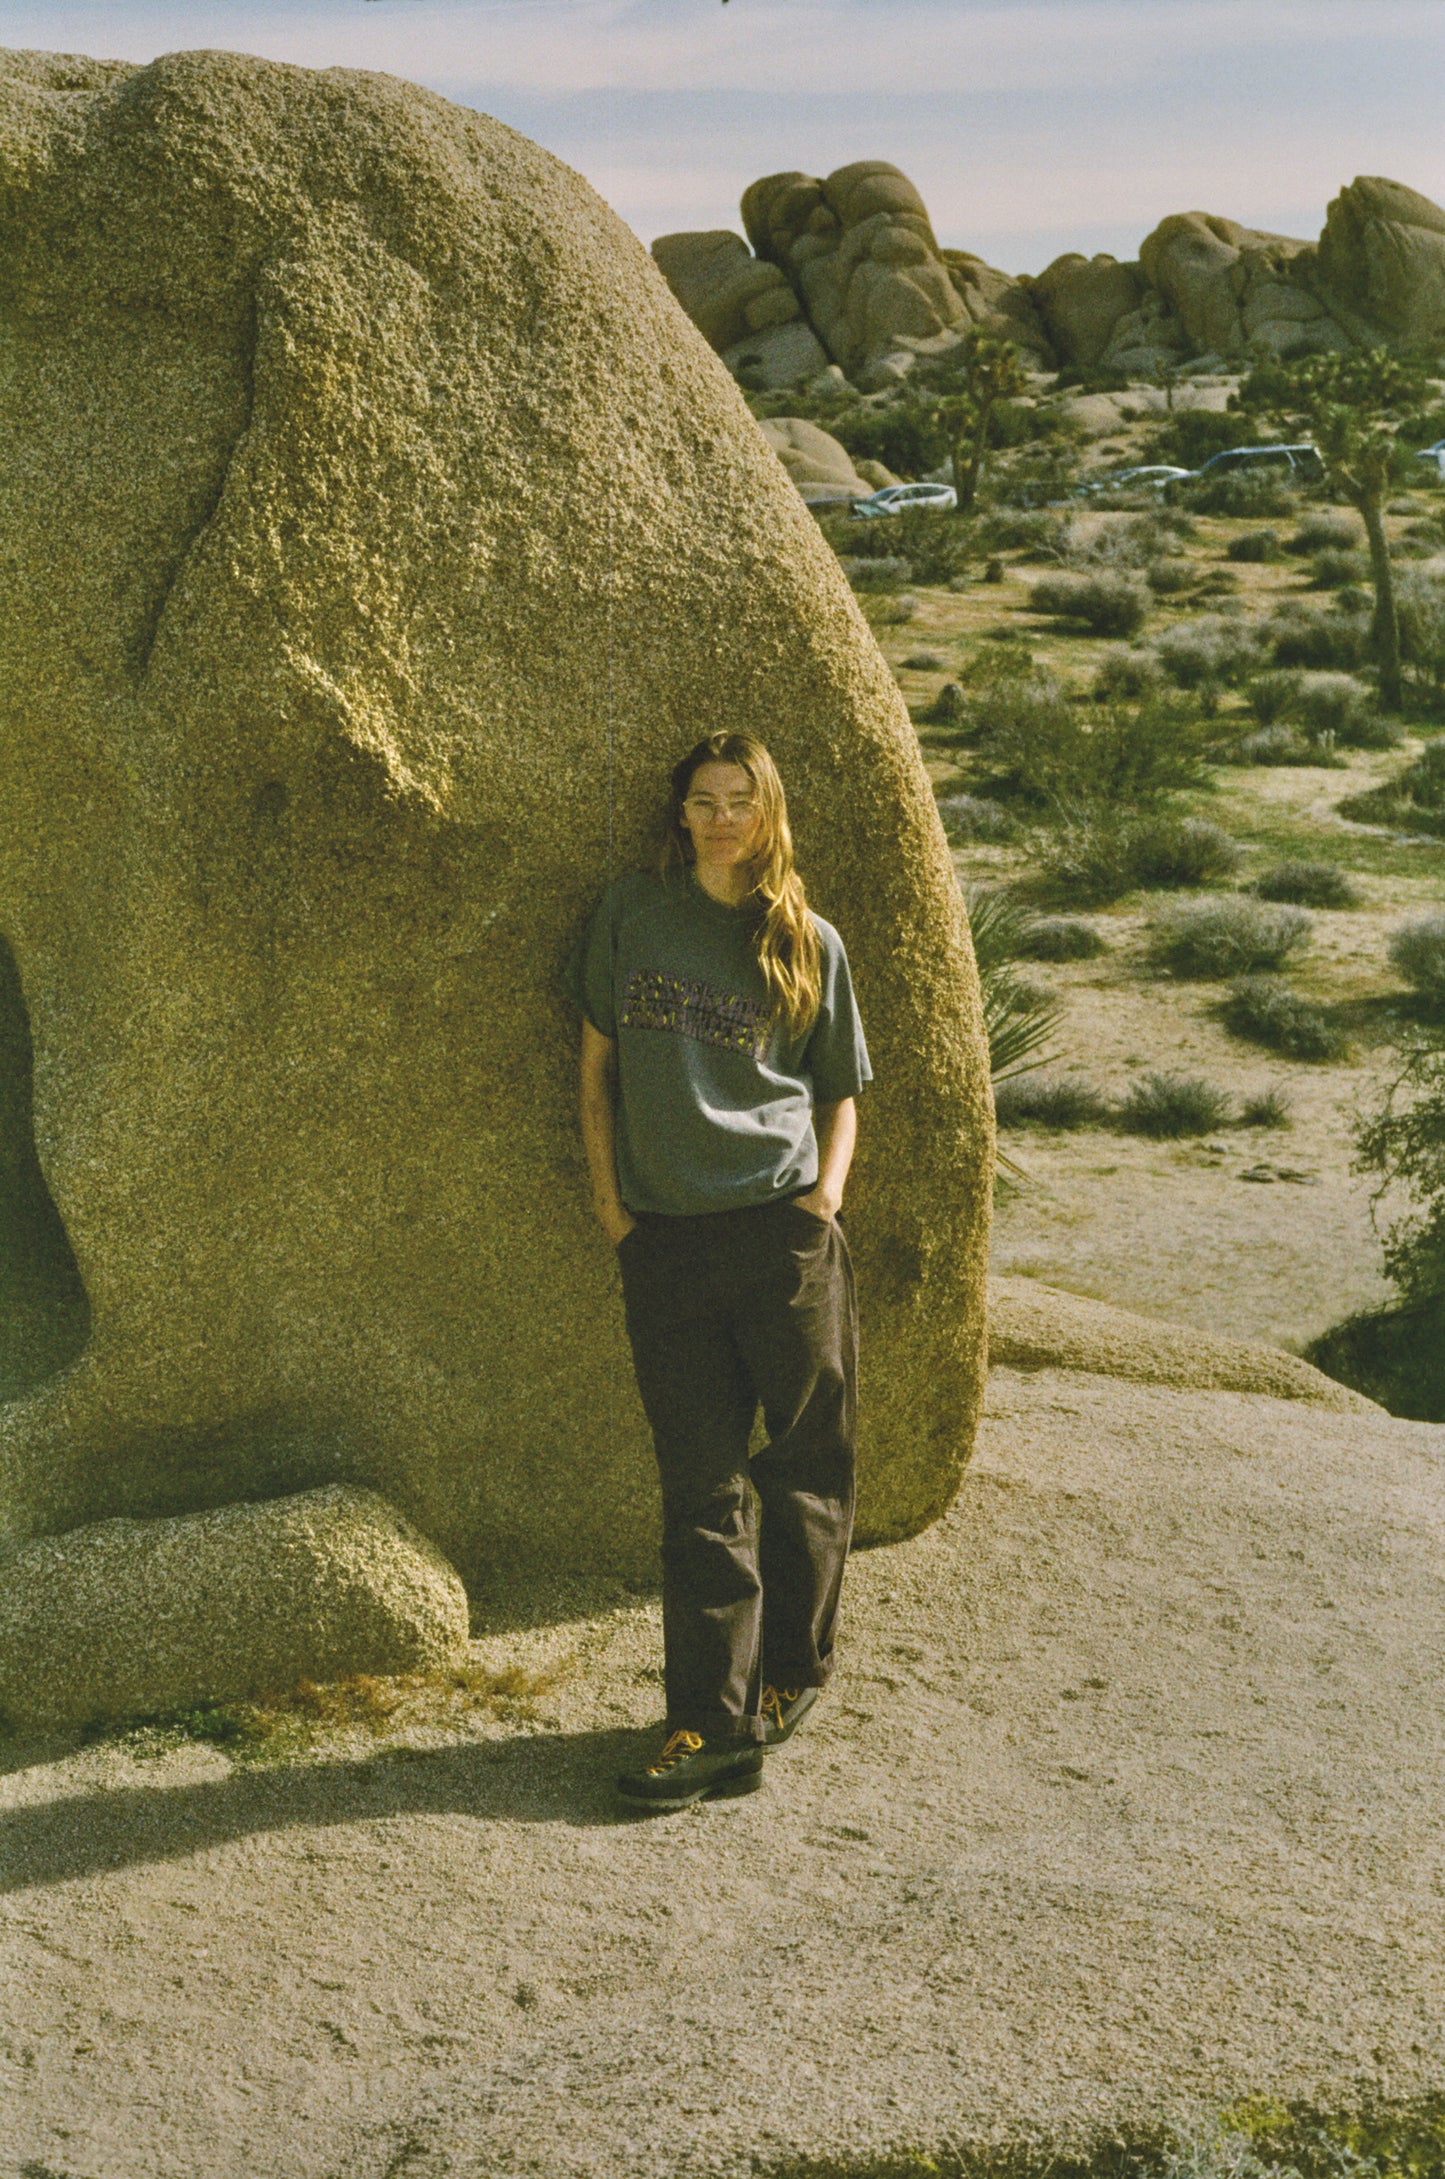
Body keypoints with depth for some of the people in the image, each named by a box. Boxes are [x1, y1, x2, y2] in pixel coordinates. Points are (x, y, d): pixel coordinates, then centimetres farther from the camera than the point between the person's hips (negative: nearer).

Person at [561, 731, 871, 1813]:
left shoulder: (810, 944, 9)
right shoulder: (631, 913, 9)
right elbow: (597, 1064, 13)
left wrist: (828, 1189, -1)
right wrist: (607, 1198, 5)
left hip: (785, 1227, 0)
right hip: (665, 1236, 0)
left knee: (807, 1462, 5)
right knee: (701, 1481, 1)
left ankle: (792, 1674, 23)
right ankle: (712, 1719, 3)